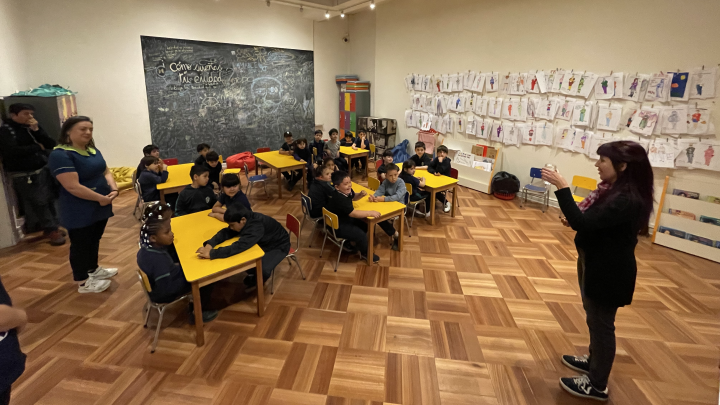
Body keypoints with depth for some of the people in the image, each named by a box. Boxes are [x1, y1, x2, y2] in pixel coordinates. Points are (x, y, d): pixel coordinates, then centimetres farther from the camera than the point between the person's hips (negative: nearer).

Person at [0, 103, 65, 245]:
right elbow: (12, 151, -21)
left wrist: (37, 130, -10)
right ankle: (51, 230, 4)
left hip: (43, 170, 5)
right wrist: (37, 147, -11)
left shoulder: (33, 126, 10)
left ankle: (51, 228, 20)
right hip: (24, 175, -5)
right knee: (38, 204, -3)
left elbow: (51, 144, 2)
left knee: (49, 201, 8)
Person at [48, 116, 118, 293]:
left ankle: (93, 269, 38)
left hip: (100, 206, 8)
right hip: (79, 211, -8)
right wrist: (101, 198, -21)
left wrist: (114, 189, -9)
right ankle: (83, 282, 17)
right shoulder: (60, 155, -19)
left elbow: (105, 172, 11)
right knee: (81, 245, 5)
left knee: (94, 240, 20)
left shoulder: (93, 150, 8)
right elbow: (73, 187, -26)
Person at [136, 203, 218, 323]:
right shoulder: (159, 261, -38)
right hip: (163, 295, -9)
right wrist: (183, 273, -20)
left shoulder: (147, 247, -12)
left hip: (158, 285, 9)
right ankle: (197, 314, 9)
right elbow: (166, 290, -30)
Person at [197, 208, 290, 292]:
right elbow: (226, 232, -10)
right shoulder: (244, 220, -15)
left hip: (278, 246, -8)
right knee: (241, 256, -9)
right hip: (262, 242, 8)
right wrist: (209, 244, -29)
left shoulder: (256, 227, -40)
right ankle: (253, 275, 19)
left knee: (262, 270, -30)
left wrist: (211, 254, -45)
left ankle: (257, 282, 7)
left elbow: (239, 247, -47)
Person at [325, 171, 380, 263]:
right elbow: (353, 213, -36)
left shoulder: (347, 190, -5)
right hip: (338, 226, -10)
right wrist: (370, 213, -31)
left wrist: (360, 195, -4)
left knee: (365, 225, 14)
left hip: (346, 219, 10)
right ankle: (365, 253, 12)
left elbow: (353, 197, 19)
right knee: (361, 235, -16)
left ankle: (355, 243, 32)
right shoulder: (339, 198, -34)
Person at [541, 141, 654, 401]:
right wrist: (573, 221, -2)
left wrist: (562, 187, -33)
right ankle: (594, 360, 46)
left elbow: (583, 223, -34)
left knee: (601, 323, 6)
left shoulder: (626, 200, -27)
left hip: (609, 272, -10)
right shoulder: (613, 190, 3)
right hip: (596, 264, 10)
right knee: (594, 318, 25)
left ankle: (597, 386, 23)